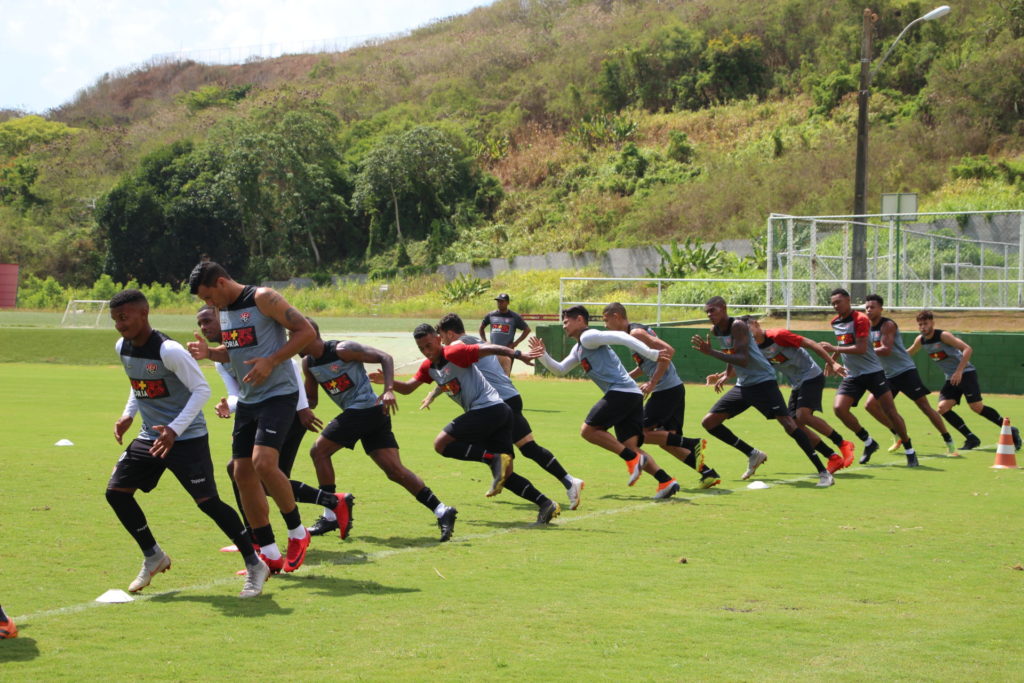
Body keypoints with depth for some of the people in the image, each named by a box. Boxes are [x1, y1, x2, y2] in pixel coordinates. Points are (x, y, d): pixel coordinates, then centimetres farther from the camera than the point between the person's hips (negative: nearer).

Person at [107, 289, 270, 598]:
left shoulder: (168, 351, -22)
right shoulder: (123, 348, 3)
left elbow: (202, 389, -19)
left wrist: (175, 430, -25)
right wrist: (128, 414, 5)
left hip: (187, 437, -8)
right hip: (150, 436, 8)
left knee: (207, 500, -15)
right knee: (116, 492, 1)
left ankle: (255, 565, -3)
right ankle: (153, 557, 19)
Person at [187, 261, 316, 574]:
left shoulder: (263, 299, -13)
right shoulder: (223, 310, 11)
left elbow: (306, 331, -14)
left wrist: (271, 361, -21)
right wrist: (209, 352, 3)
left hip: (278, 395, -9)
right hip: (247, 400, 9)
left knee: (263, 462, -23)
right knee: (243, 473, 3)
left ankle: (298, 533, -4)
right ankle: (269, 554, 10)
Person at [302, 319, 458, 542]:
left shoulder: (343, 350, -12)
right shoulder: (308, 363, 12)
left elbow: (385, 358, -11)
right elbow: (311, 398, 21)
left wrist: (388, 390, -22)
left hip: (367, 409, -8)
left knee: (319, 451, -6)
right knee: (395, 470, 0)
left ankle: (330, 516, 0)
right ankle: (442, 510, -3)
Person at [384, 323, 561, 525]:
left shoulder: (454, 353, -11)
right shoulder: (428, 367, 16)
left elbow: (488, 349, -18)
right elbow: (407, 388, 18)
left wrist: (518, 354, -28)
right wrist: (387, 380, 0)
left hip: (489, 408, -9)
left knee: (442, 443, -11)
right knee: (504, 474, 5)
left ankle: (494, 459, -20)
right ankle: (545, 504, 1)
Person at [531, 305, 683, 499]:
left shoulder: (588, 337, -4)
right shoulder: (578, 349, 27)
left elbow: (620, 337, -15)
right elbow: (559, 369, 35)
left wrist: (651, 354, -22)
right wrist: (543, 355, 19)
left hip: (620, 391, -10)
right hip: (633, 395, 10)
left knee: (588, 430, -8)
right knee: (630, 447, 3)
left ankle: (633, 459, -12)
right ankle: (666, 481, -9)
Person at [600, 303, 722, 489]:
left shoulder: (636, 333, -12)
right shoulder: (640, 330, 19)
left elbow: (668, 351, -23)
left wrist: (652, 383, -20)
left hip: (666, 390, -10)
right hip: (675, 388, 10)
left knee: (641, 433, -7)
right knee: (667, 441, 11)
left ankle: (692, 445, -12)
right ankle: (708, 473, 6)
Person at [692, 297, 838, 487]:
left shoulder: (737, 325, -18)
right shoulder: (715, 330, 7)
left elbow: (743, 360, -29)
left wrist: (711, 352, -31)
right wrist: (726, 375, 11)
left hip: (763, 382, -9)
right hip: (743, 385, 9)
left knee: (789, 424, -20)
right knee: (708, 422, 4)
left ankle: (823, 472, -16)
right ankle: (753, 455, 17)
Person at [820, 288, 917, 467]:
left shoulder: (860, 319, -15)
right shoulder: (835, 322, 9)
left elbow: (861, 348, -25)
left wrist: (834, 349, -24)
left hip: (872, 372, -7)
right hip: (852, 376, 7)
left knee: (890, 411, -8)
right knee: (839, 407, -13)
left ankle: (909, 451, 6)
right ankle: (869, 443, 4)